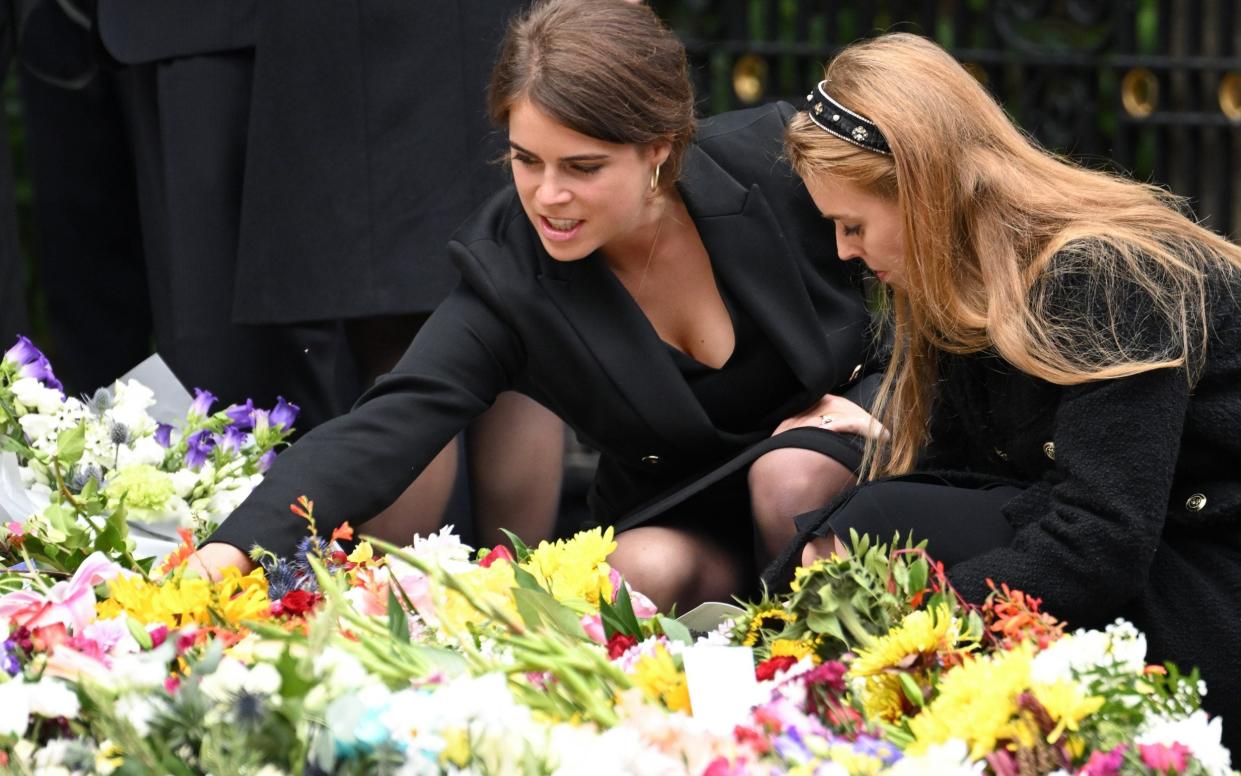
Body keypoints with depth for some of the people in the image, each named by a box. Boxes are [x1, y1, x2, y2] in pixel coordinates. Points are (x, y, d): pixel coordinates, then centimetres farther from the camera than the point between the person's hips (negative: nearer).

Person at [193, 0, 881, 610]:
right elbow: (381, 435, -30)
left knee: (790, 475, -32)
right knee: (644, 569, -32)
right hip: (678, 527, 0)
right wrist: (235, 548, -46)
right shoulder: (508, 282, -18)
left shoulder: (777, 164, -19)